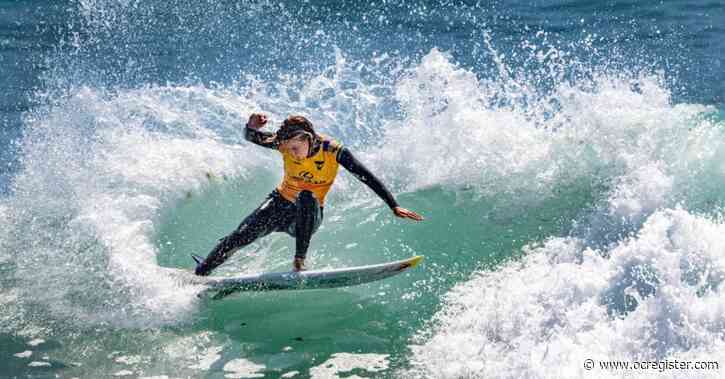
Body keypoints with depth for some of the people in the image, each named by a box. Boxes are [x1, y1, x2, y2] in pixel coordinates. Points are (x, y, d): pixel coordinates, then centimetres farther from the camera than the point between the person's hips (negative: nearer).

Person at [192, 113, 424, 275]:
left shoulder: (334, 152, -25)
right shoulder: (285, 143, -18)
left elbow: (368, 178, -25)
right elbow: (251, 137, -16)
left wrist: (394, 207, -31)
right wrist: (252, 126, -41)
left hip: (309, 215, -2)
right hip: (281, 205, 2)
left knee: (307, 198, -37)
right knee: (240, 236, -14)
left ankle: (299, 262, -32)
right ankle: (199, 274, 3)